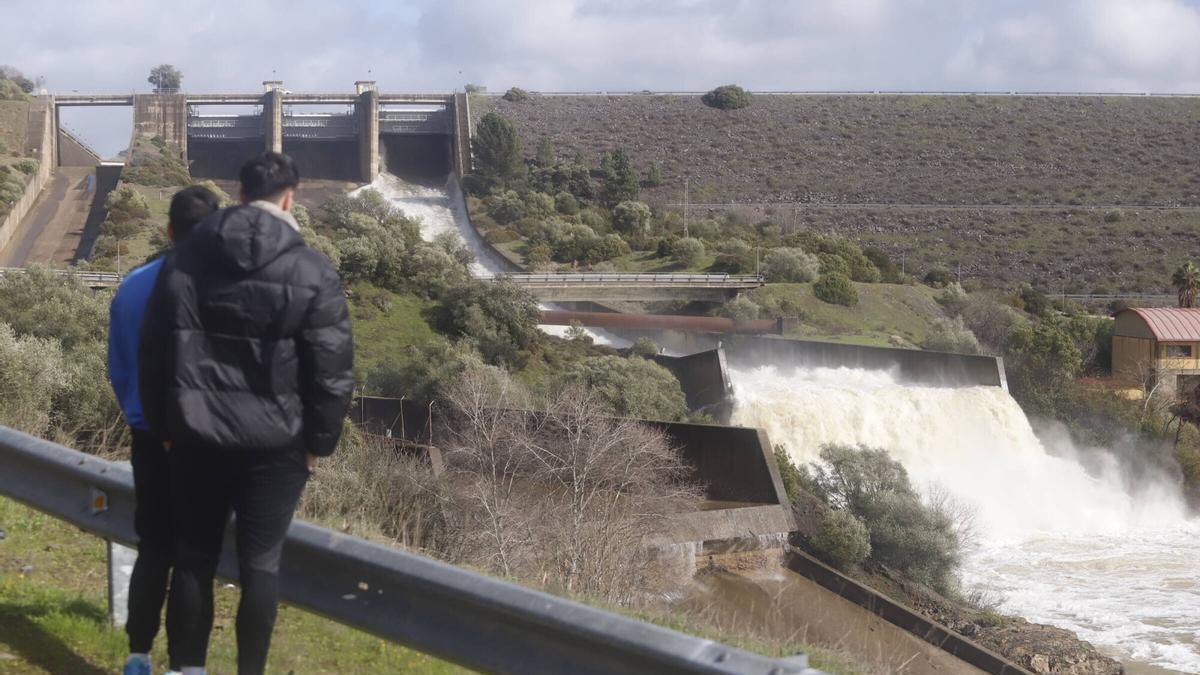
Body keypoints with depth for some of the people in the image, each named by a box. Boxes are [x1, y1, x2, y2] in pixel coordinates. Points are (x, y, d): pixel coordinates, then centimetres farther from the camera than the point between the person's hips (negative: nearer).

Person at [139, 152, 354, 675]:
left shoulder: (183, 262, 4)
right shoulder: (312, 272, -8)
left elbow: (153, 353, 8)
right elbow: (333, 368, -9)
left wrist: (163, 426, 16)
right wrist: (319, 439, 2)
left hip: (196, 437, 3)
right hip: (274, 442, -3)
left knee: (194, 558, 13)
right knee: (260, 564, 5)